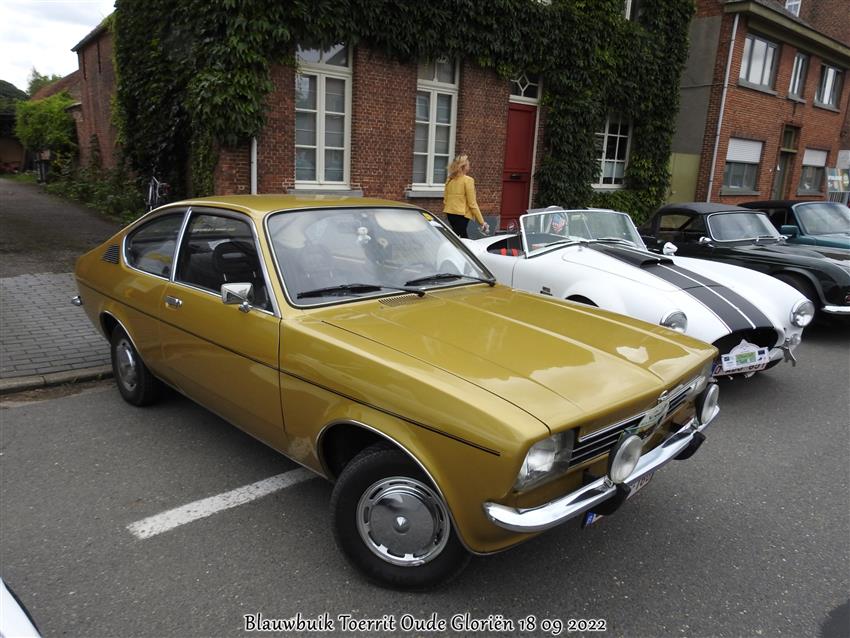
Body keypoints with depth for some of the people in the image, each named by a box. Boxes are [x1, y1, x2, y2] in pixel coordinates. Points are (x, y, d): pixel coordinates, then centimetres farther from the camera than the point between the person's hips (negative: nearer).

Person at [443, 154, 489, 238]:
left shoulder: (449, 180, 7)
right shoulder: (468, 180, -10)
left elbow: (445, 200, 13)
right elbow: (472, 203, -11)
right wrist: (482, 222, -7)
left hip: (450, 213, 7)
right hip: (461, 214, -7)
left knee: (464, 238, 20)